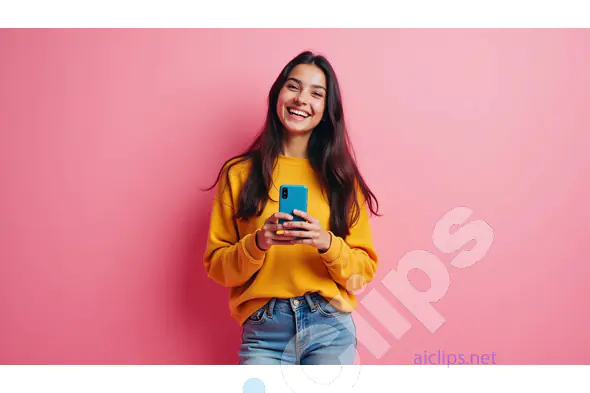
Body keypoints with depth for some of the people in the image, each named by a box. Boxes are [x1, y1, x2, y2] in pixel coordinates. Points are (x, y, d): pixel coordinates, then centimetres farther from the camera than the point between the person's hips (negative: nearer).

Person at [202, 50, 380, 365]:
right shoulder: (239, 173, 3)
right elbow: (216, 264, 3)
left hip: (330, 328, 1)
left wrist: (327, 244, -15)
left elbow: (364, 268, 4)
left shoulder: (340, 176, 5)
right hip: (264, 331, -1)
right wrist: (257, 244, -16)